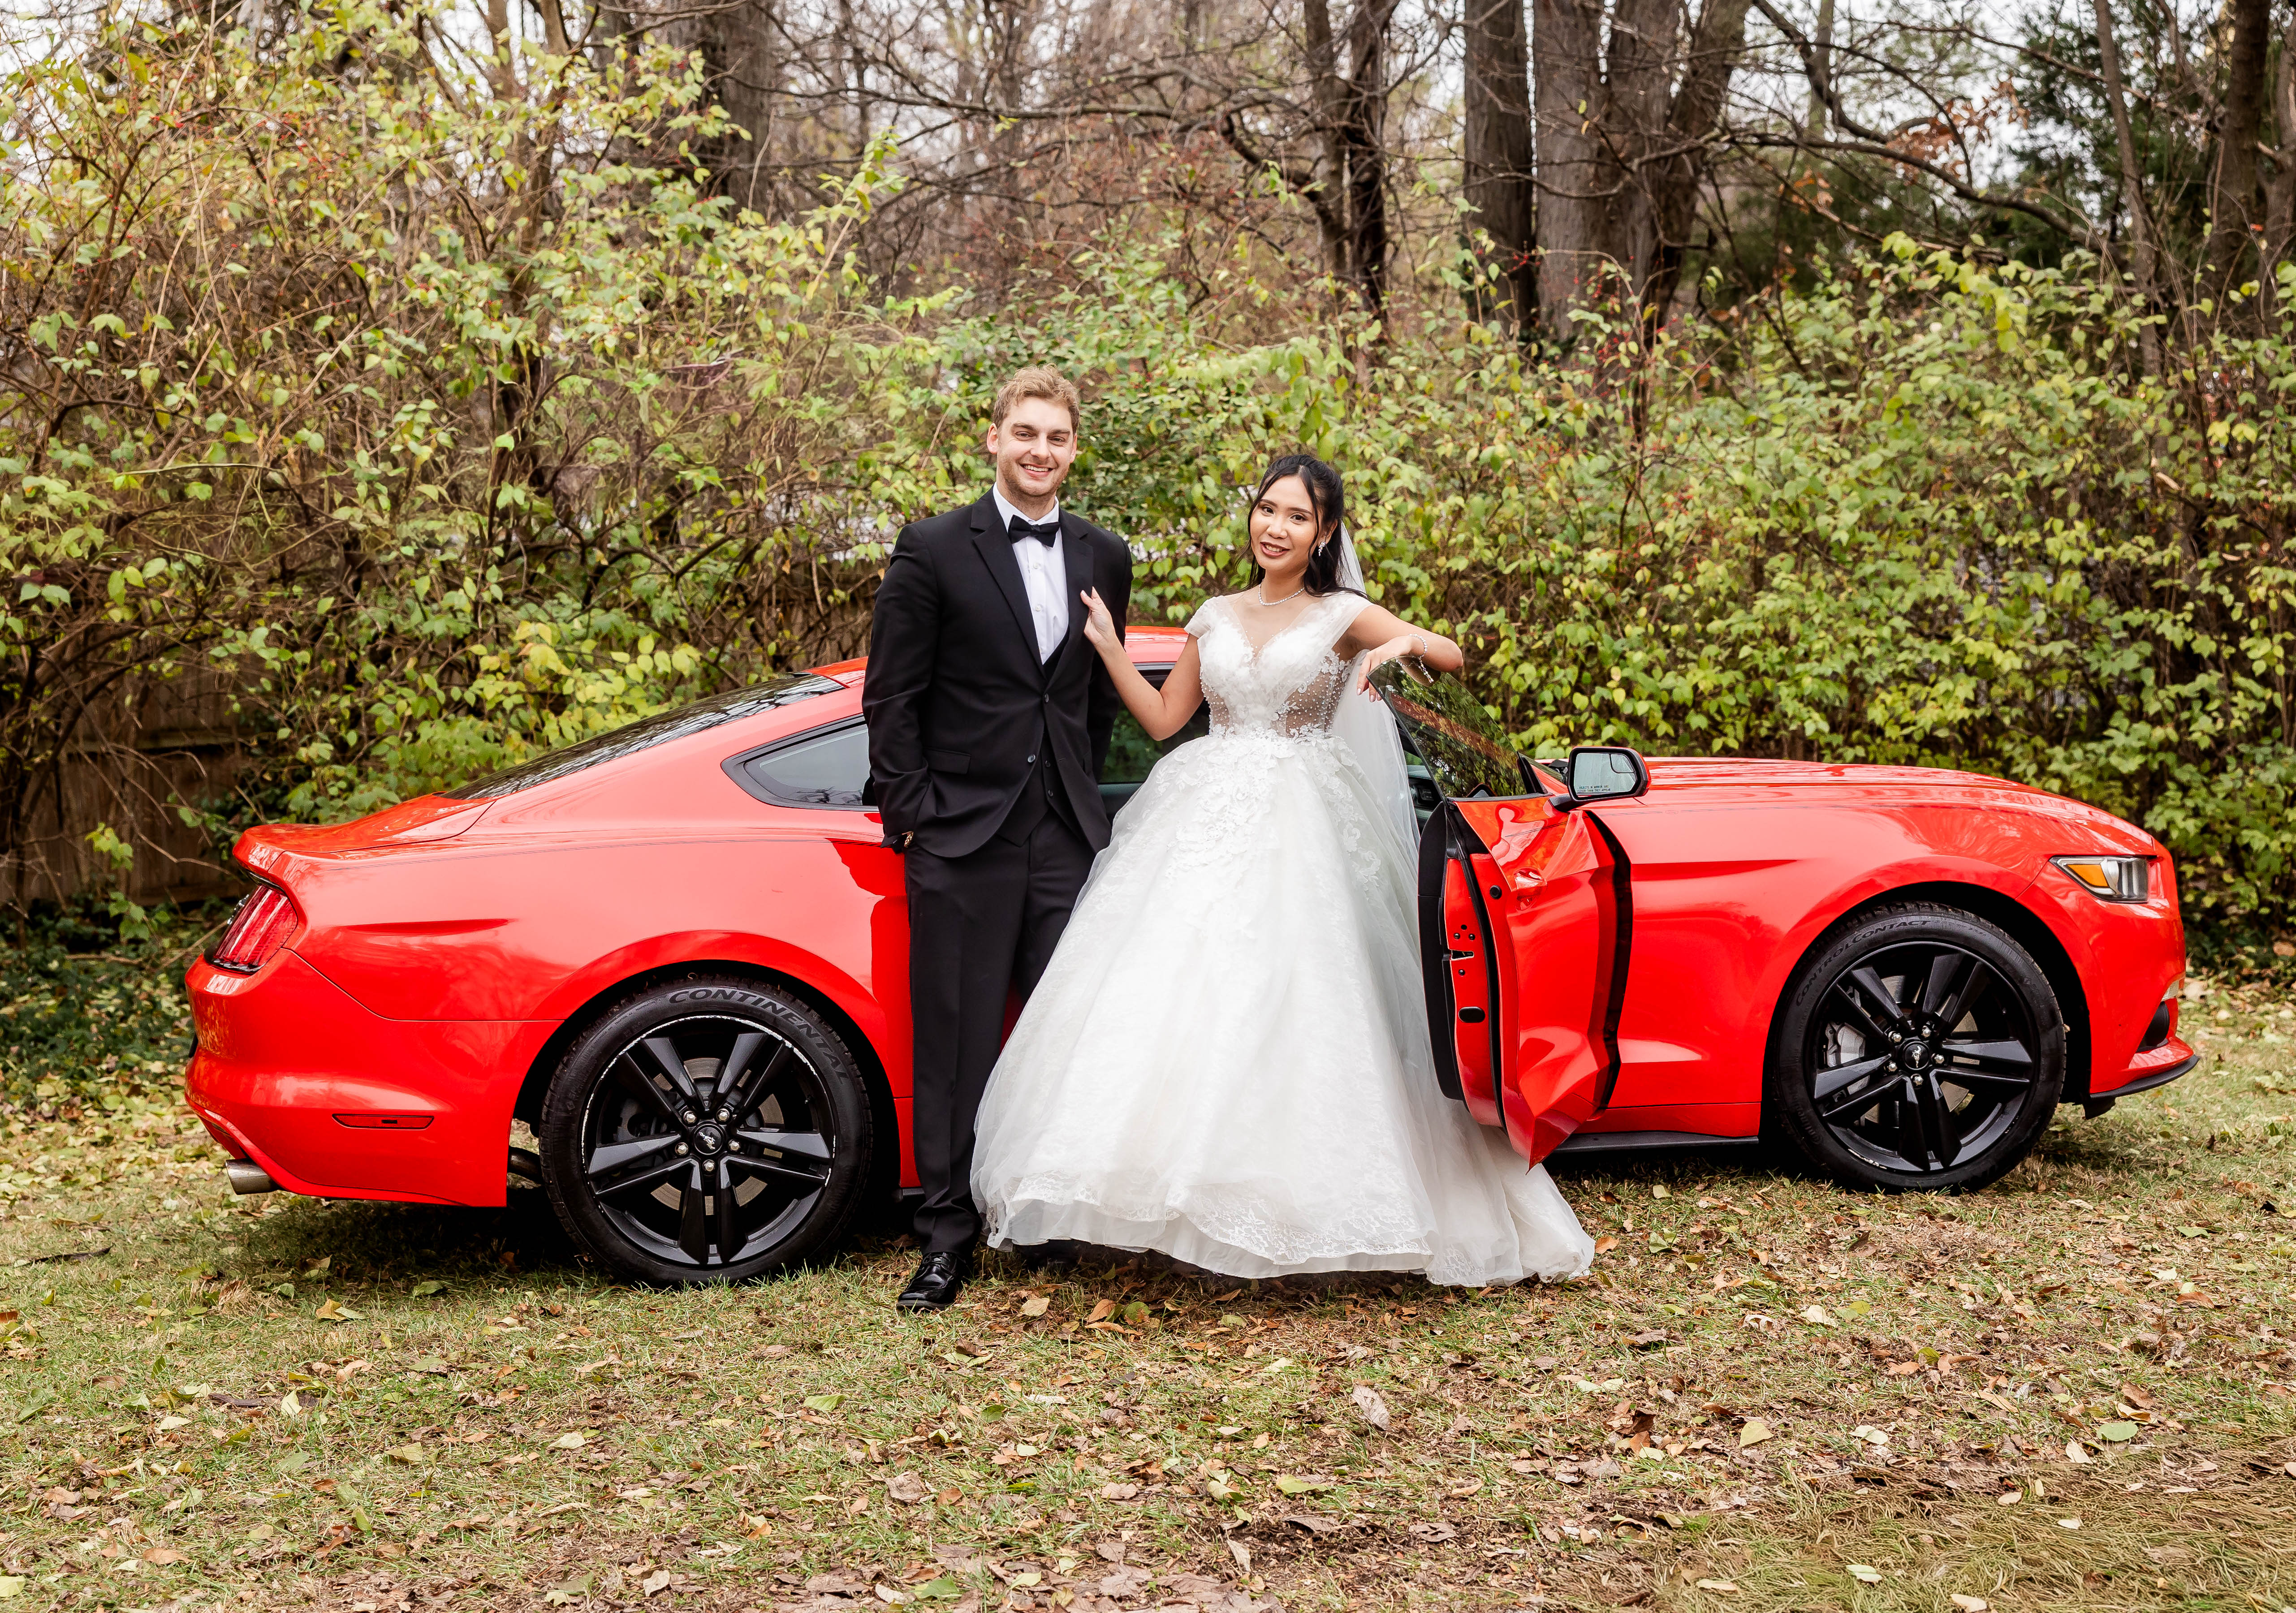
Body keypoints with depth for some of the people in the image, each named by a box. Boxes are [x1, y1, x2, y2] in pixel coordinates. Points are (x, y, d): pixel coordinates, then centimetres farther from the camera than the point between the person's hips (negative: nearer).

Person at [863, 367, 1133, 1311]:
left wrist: (1080, 794, 13)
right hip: (964, 837, -4)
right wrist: (909, 812, -6)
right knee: (957, 1045, 2)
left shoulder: (1104, 560, 11)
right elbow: (891, 696, -2)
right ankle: (947, 1239, 10)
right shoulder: (934, 551, -2)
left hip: (1068, 840, 4)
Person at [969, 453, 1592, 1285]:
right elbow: (1163, 718, 16)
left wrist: (1405, 643, -21)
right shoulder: (1215, 618, 16)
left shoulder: (1341, 616, 5)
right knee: (1171, 996, -6)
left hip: (1298, 832, -4)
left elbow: (1455, 657, -1)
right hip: (1206, 816, 4)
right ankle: (1181, 1194, -1)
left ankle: (1281, 1203, -5)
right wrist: (1109, 648, 6)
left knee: (1283, 1002, -12)